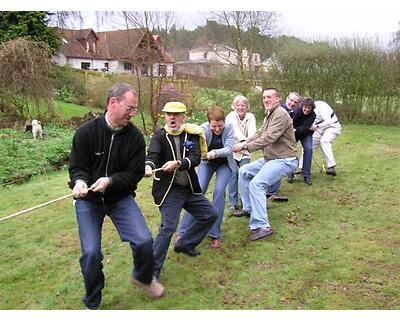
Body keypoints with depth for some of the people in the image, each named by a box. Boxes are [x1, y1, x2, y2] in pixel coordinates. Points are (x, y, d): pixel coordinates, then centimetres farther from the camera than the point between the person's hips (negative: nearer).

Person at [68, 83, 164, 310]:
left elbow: (135, 173, -8)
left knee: (144, 241, -12)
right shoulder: (86, 132, -12)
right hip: (88, 199, -1)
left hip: (120, 196, 1)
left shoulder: (135, 136, -9)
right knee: (91, 252, -9)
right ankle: (92, 304, 19)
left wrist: (110, 181, -25)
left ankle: (143, 277, 23)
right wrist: (80, 181, -28)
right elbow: (77, 167, -5)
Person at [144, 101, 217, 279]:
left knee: (210, 215, 13)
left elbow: (196, 158, -14)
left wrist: (177, 163, -33)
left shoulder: (191, 134, 0)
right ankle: (152, 270, -2)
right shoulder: (159, 136, -6)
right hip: (168, 190, -5)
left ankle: (184, 244, 32)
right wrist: (148, 166, -47)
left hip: (190, 188, 5)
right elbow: (153, 154, -24)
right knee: (168, 227, -16)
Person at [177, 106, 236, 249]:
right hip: (207, 163, 0)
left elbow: (228, 149, -30)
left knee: (219, 192, -20)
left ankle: (215, 234, -10)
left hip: (224, 164, 0)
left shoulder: (229, 128, -22)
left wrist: (215, 153, -51)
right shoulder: (204, 129, -24)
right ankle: (183, 232, 1)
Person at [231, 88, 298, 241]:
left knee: (256, 183, -26)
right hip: (270, 159, 11)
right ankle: (248, 208, 25)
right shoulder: (269, 115, 17)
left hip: (284, 160, -11)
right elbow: (259, 134, 15)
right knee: (244, 171, 16)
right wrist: (244, 142, 0)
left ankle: (262, 227, -26)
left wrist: (245, 147, -25)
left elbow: (268, 138, -25)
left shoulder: (280, 114, -16)